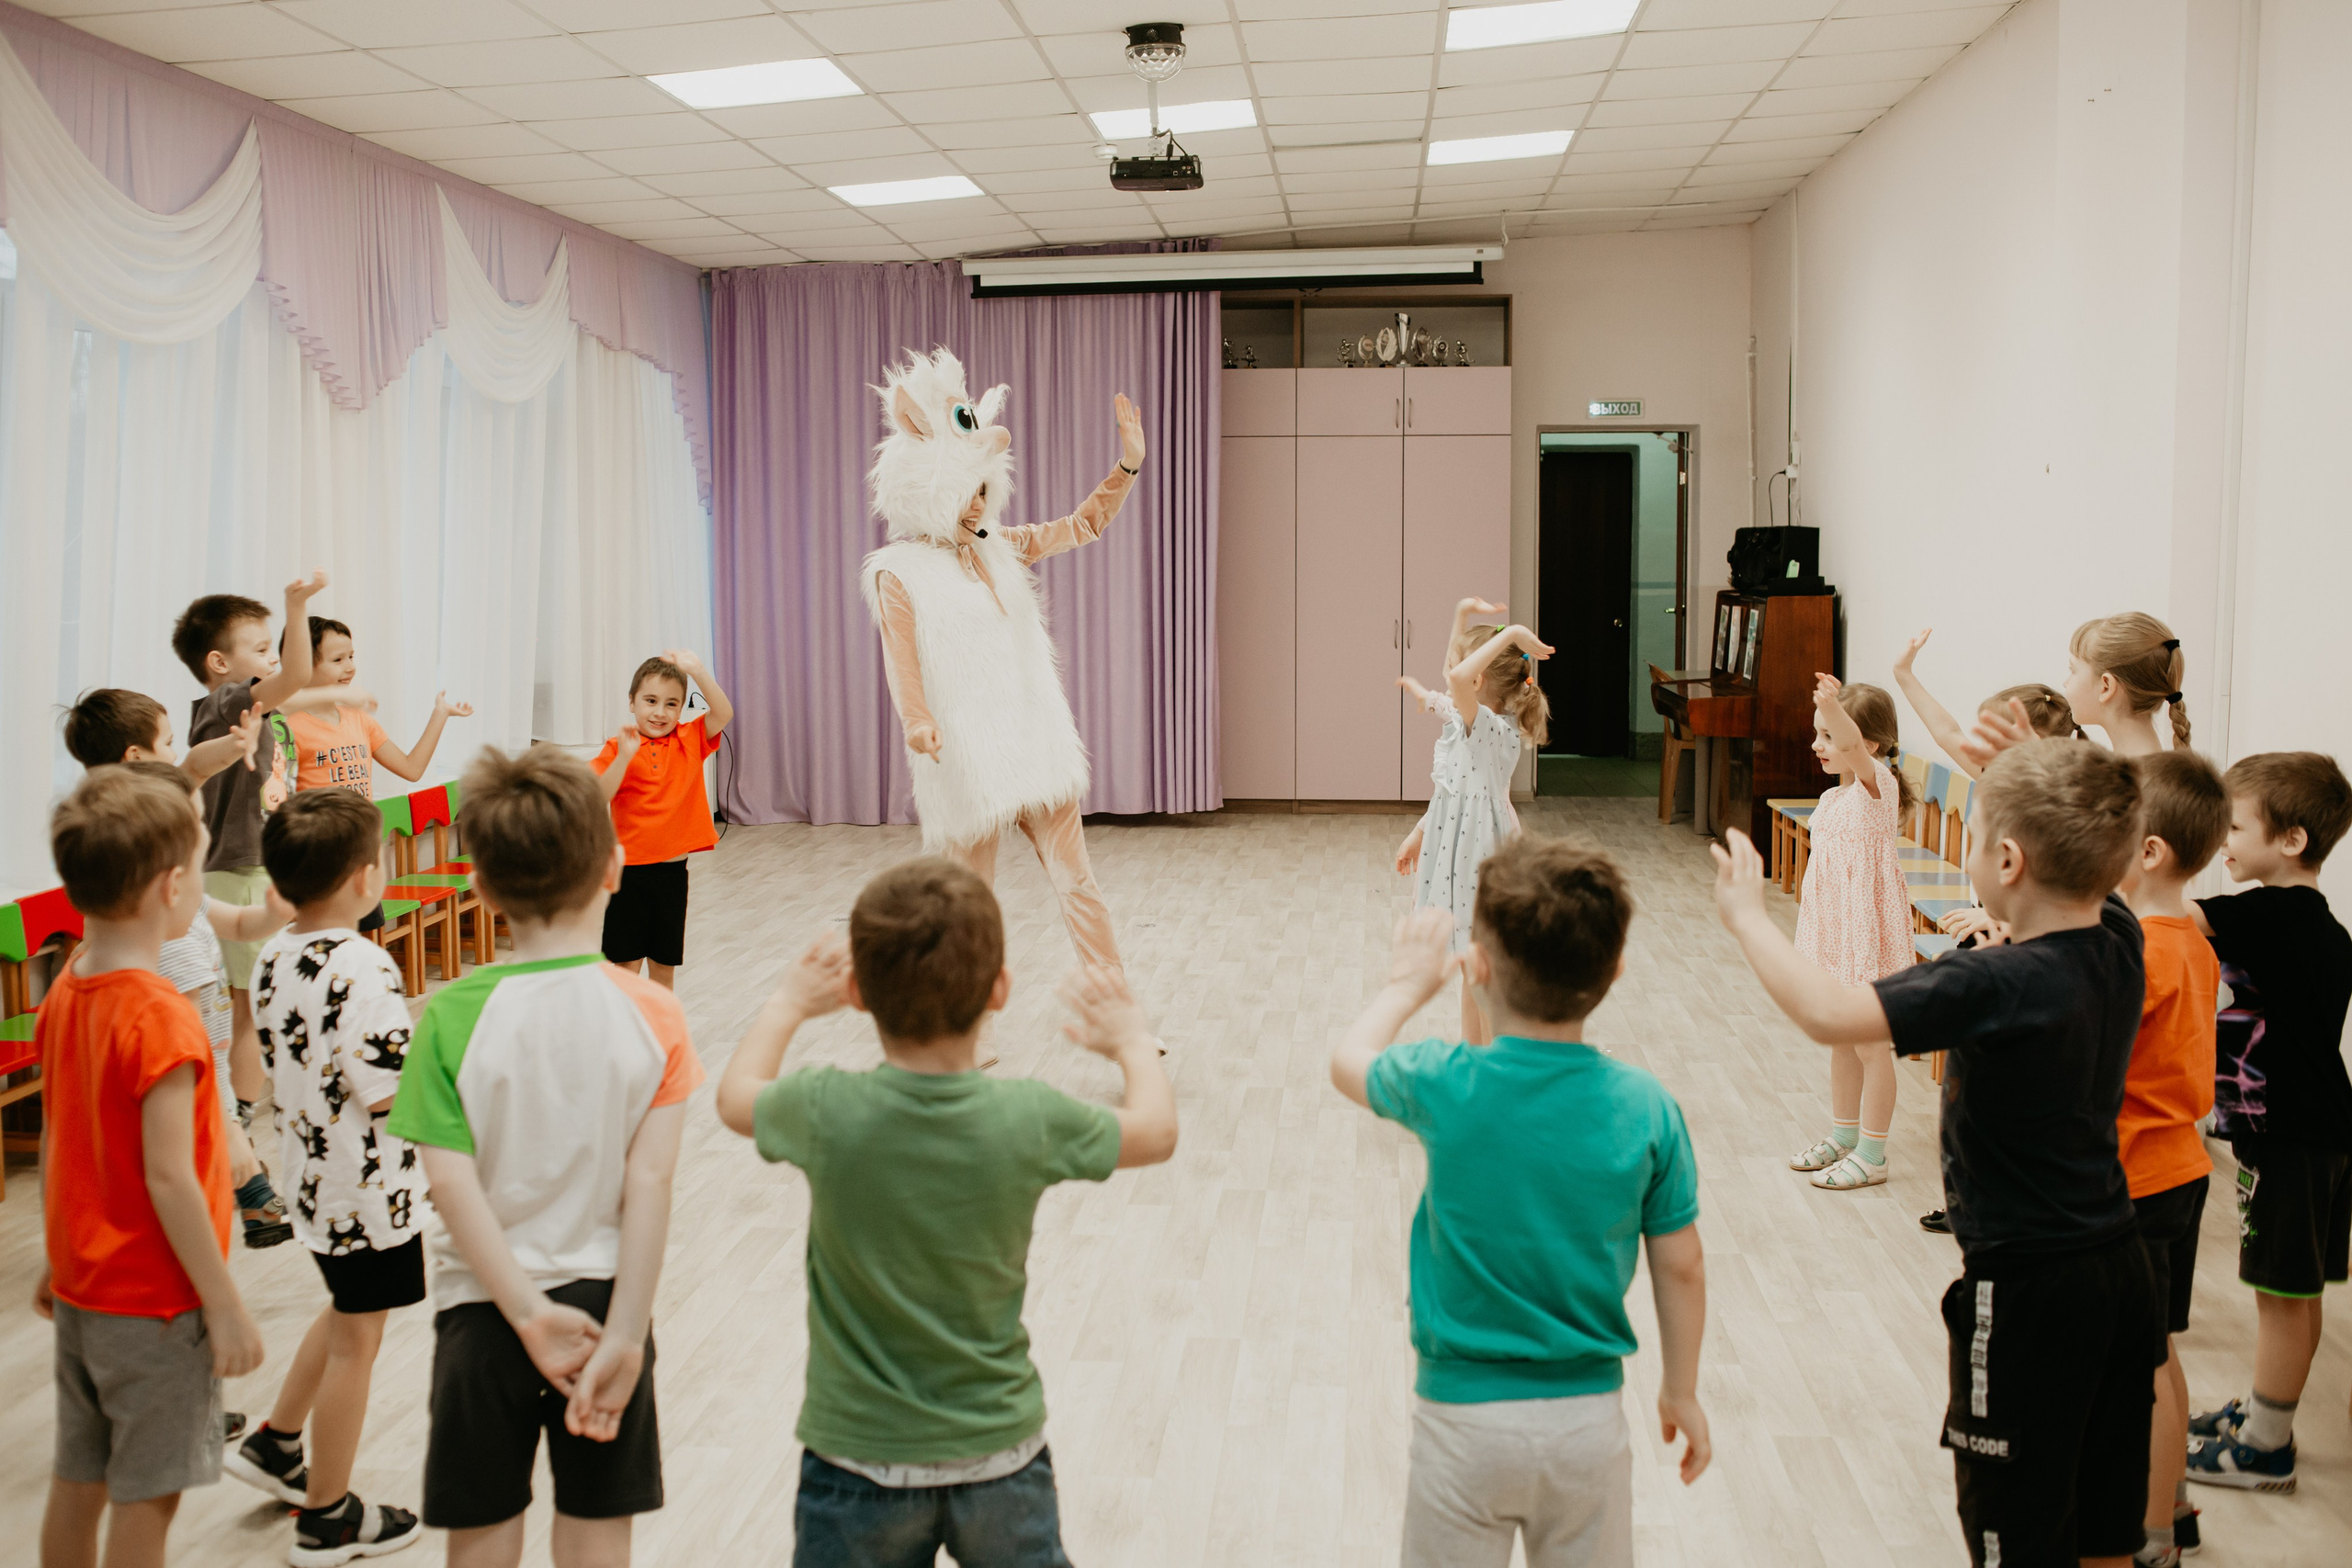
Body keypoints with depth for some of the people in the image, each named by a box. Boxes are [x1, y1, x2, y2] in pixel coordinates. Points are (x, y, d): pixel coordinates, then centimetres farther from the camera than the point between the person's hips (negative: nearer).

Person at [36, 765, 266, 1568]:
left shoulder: (64, 993, 1)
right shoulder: (161, 1018, -24)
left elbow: (54, 1142, 9)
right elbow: (167, 1179, -24)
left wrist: (57, 1261, 20)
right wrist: (226, 1305, -17)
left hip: (80, 1286, 8)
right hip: (153, 1299, -8)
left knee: (77, 1478, 19)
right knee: (146, 1496, 5)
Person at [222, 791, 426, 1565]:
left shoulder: (274, 957, 1)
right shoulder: (362, 966, -26)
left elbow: (282, 1062, 10)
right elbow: (386, 1088, -27)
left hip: (313, 1172, 8)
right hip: (371, 1186, -8)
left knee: (347, 1310, 29)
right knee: (355, 1340, 7)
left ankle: (275, 1443, 42)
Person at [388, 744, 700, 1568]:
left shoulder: (452, 1014, -11)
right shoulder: (650, 1011, -11)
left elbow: (450, 1178, -16)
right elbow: (650, 1182, -14)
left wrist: (527, 1313, -12)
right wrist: (624, 1337, -10)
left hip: (484, 1309, 0)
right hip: (605, 1297, 0)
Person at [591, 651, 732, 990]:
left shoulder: (690, 740, 3)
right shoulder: (618, 748, -5)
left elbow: (724, 713, -11)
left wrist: (697, 670, -19)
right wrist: (624, 756, -27)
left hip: (672, 870, 3)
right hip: (628, 870, -3)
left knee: (664, 965, 13)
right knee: (627, 964, 3)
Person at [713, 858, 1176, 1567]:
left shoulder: (827, 1113, -20)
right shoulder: (1030, 1120, -18)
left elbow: (735, 1096, 5)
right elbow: (1156, 1132, 3)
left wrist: (790, 1002, 22)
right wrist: (1133, 1043, 22)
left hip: (861, 1460, -1)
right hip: (1000, 1451, 1)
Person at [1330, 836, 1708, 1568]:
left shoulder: (1444, 1084, -18)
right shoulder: (1646, 1107, -13)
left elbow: (1348, 1061, 4)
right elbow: (1680, 1267, -2)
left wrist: (1409, 983, 21)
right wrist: (1682, 1391, 13)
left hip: (1463, 1416, -1)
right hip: (1589, 1413, 2)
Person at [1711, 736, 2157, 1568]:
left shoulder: (1996, 985, -28)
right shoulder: (2119, 944, -4)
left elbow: (1829, 1012, -37)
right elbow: (2079, 859, 19)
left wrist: (1746, 914, -23)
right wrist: (2023, 779, 8)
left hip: (2027, 1288, -8)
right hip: (2118, 1264, 8)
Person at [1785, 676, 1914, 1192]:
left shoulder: (1879, 784, -15)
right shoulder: (1832, 798, 9)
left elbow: (1857, 750, -39)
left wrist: (1834, 707, -57)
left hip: (1868, 931, -8)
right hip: (1833, 933, 8)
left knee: (1871, 1044, 2)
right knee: (1839, 1039, 18)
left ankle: (1871, 1154, 13)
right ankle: (1842, 1137, 31)